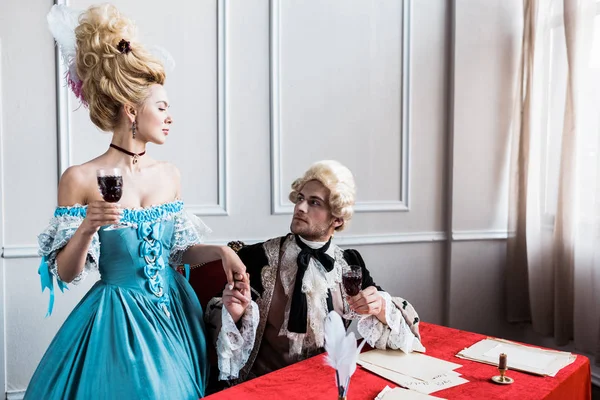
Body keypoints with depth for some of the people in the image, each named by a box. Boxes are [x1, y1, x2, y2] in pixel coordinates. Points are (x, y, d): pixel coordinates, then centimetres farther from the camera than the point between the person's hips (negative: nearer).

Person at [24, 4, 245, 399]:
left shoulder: (169, 174, 1)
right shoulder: (80, 179, -12)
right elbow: (66, 274, -7)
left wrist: (220, 250, -7)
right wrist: (87, 228, -24)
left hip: (173, 315, 5)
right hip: (116, 319, -4)